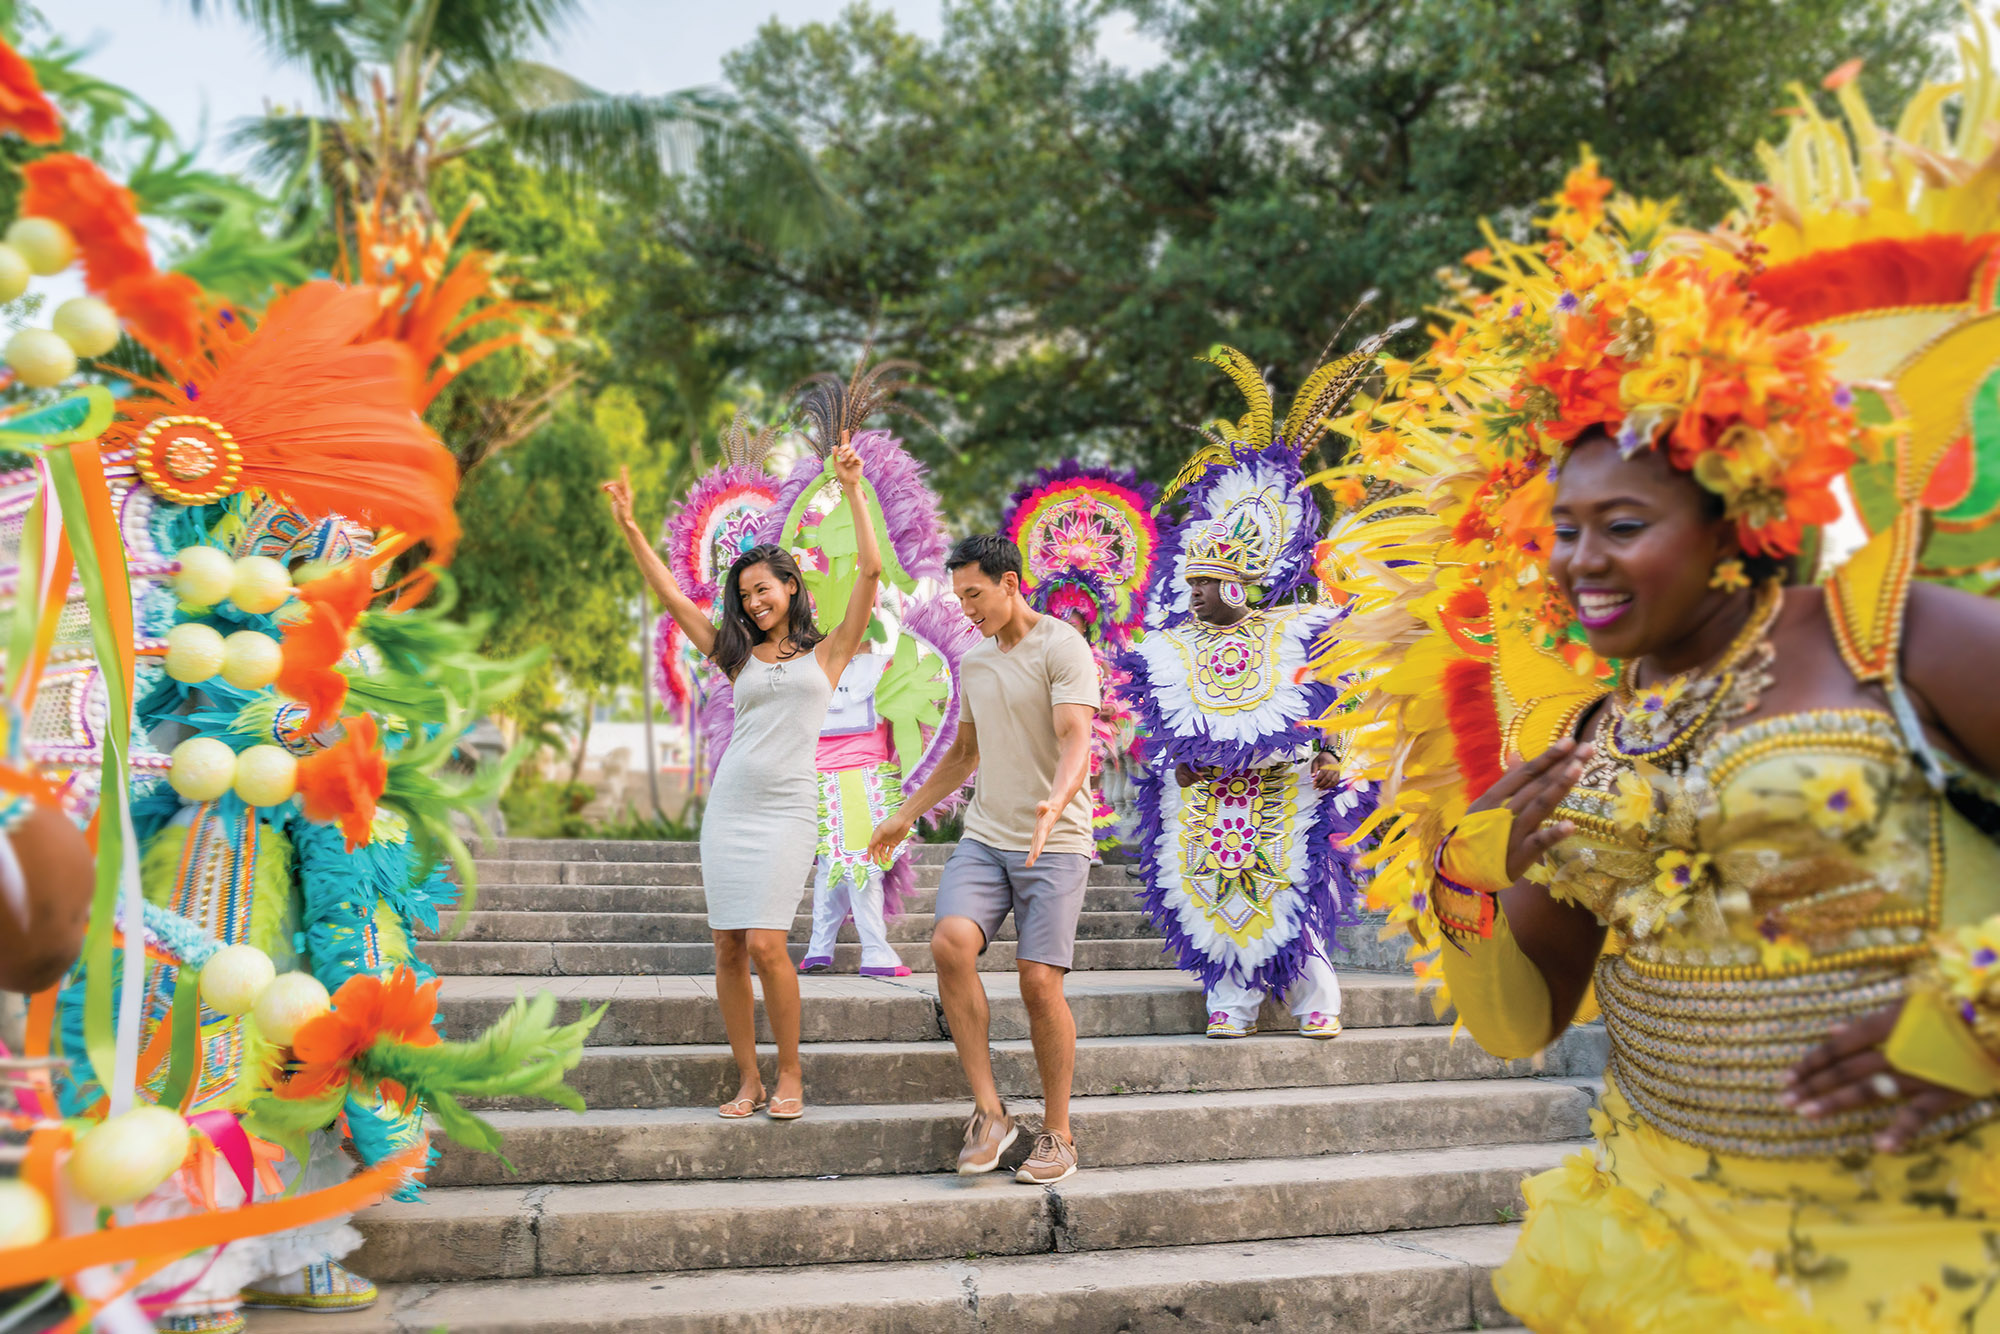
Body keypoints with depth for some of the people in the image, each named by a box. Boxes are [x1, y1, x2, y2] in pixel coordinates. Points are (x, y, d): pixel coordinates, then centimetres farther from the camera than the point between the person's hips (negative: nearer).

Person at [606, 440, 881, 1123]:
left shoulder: (827, 653, 8)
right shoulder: (739, 657, 16)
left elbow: (871, 570, -1)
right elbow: (670, 595, 14)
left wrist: (852, 489, -4)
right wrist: (629, 527, 8)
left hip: (787, 809, -4)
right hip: (728, 806, 4)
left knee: (765, 944, -13)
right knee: (728, 948, 1)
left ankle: (790, 1076, 4)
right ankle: (748, 1082, 12)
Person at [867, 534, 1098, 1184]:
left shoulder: (1063, 648, -7)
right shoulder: (974, 660, 16)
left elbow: (1075, 743, -20)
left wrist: (1054, 803, -39)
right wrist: (905, 814, 28)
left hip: (1054, 844, -5)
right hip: (984, 837, 5)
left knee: (1040, 983, -9)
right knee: (950, 942, -19)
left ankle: (1058, 1135, 10)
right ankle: (989, 1111, -11)